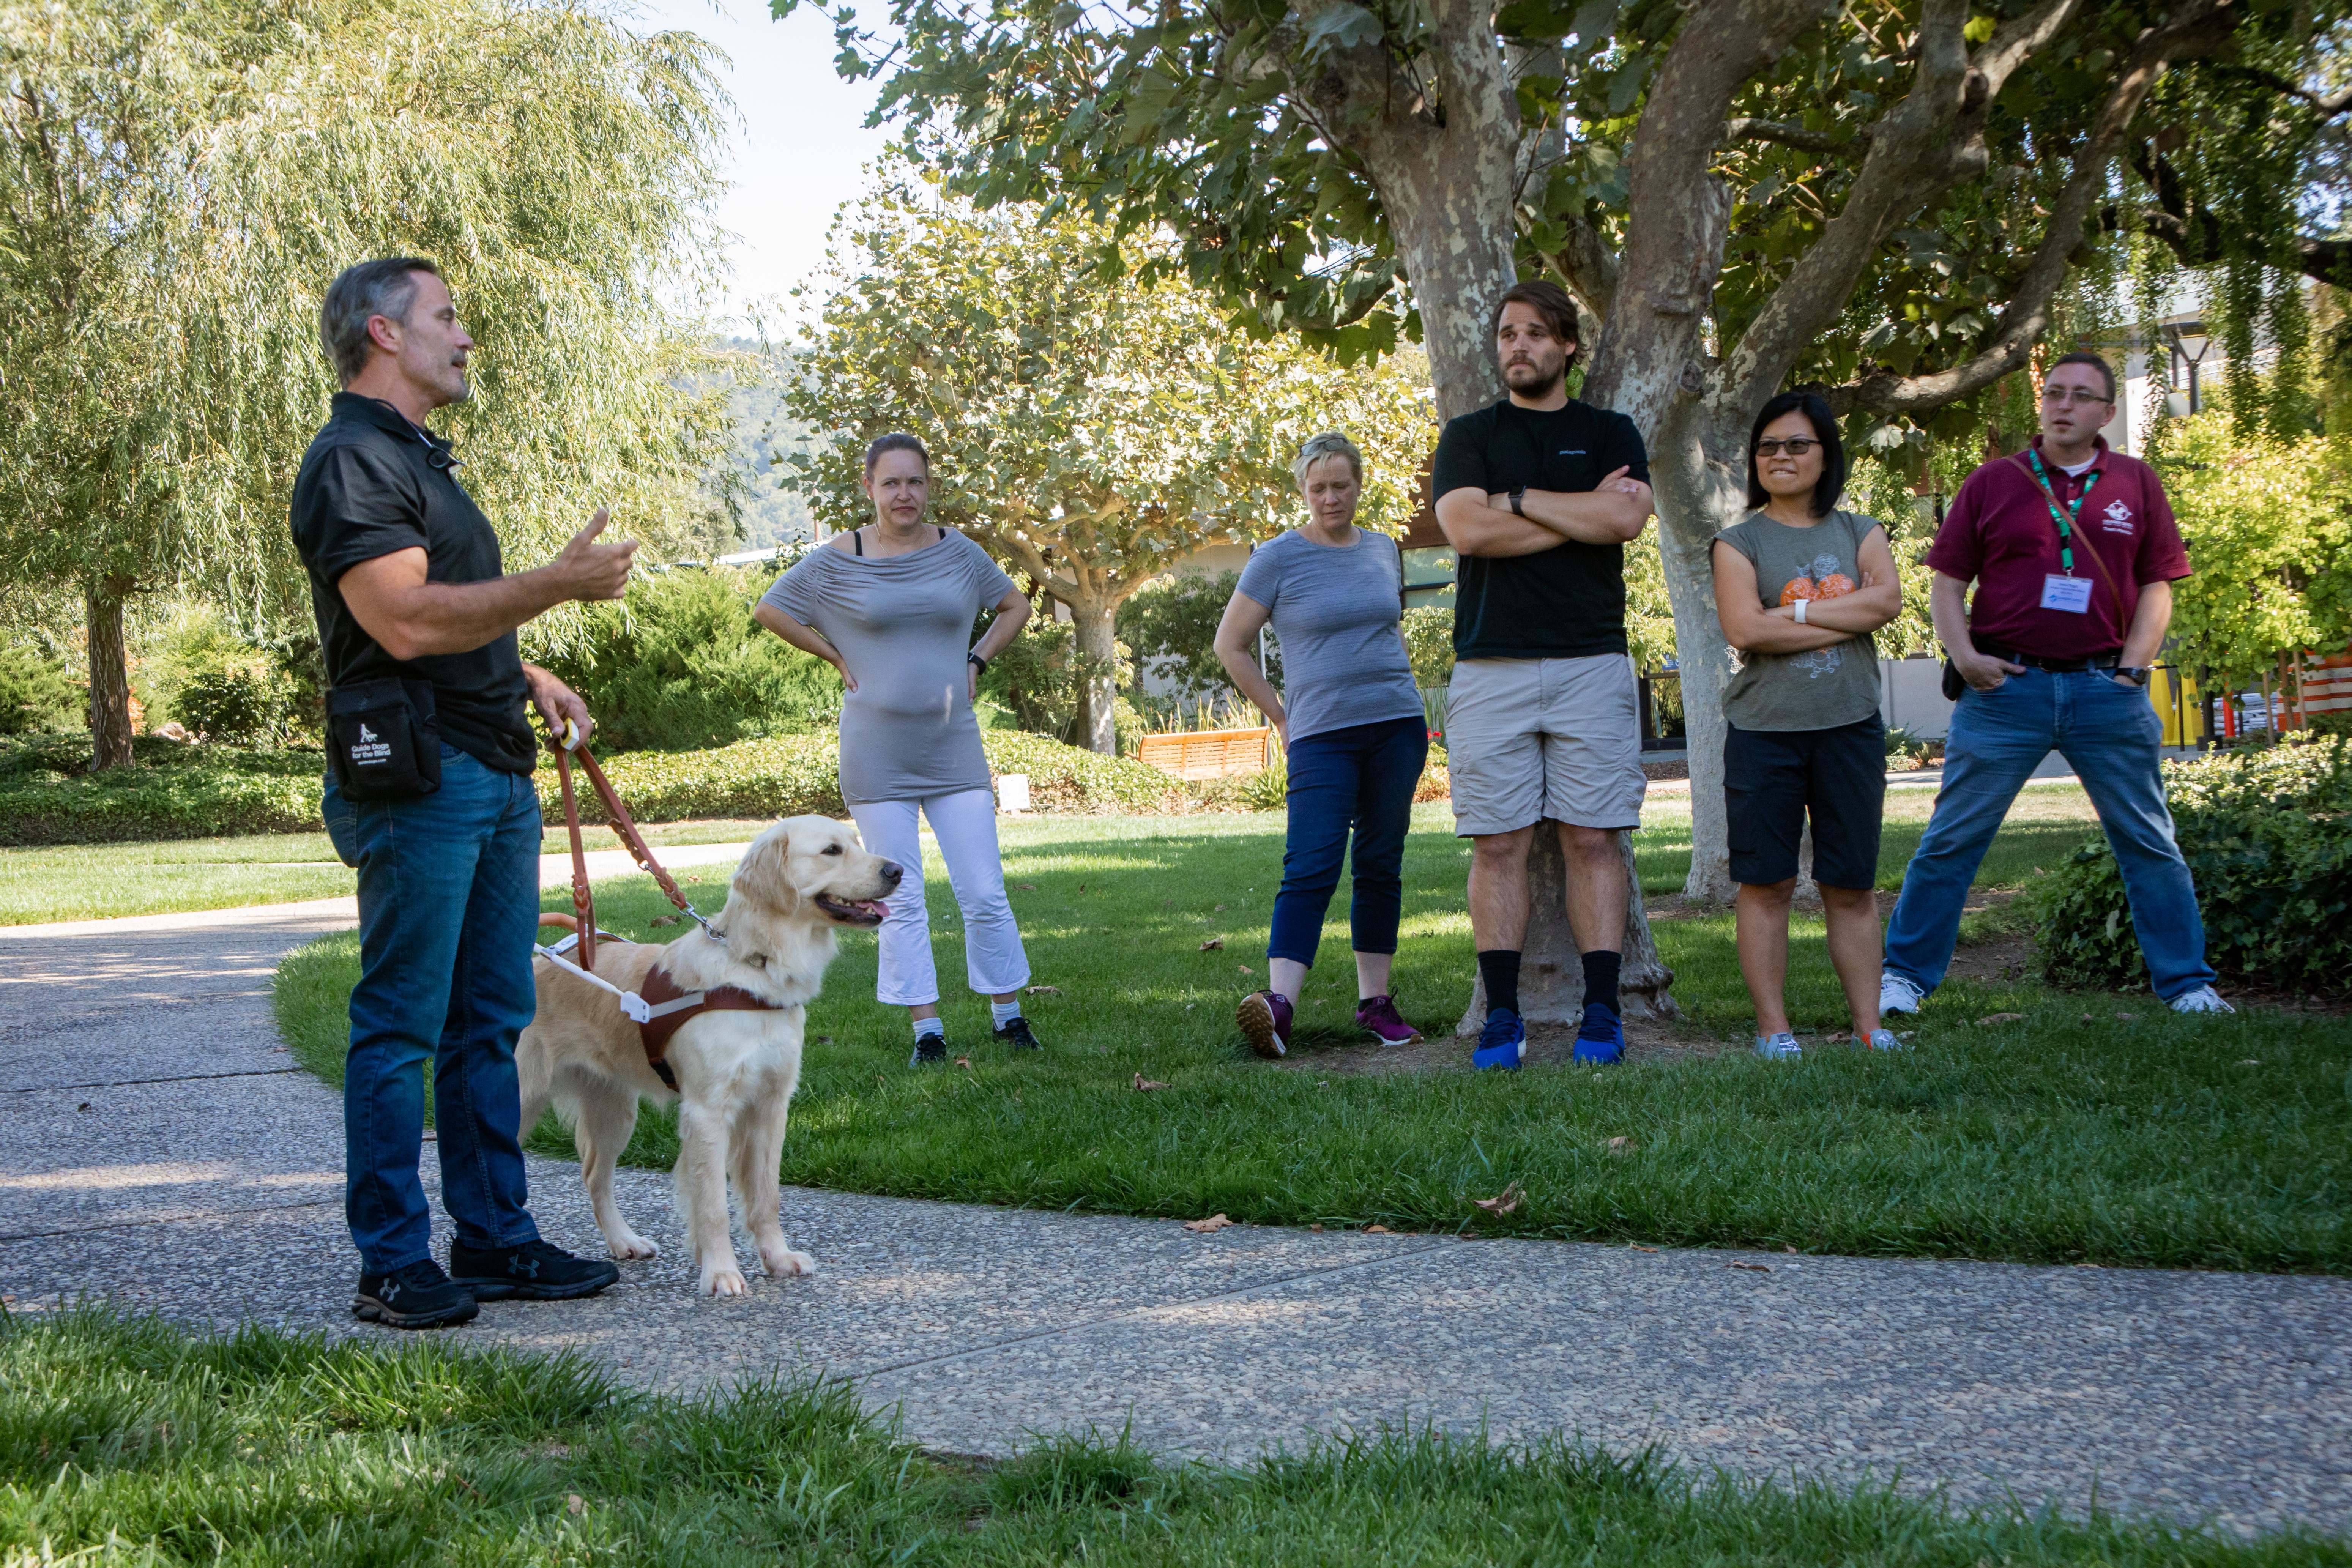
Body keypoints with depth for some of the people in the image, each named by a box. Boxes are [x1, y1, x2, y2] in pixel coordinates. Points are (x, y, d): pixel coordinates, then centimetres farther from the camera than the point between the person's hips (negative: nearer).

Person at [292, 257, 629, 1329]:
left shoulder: (417, 459, 22)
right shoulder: (352, 460, -10)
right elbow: (405, 621, -22)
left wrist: (525, 675, 18)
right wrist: (557, 585, -19)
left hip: (495, 774, 10)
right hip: (417, 778, -10)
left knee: (491, 1020, 11)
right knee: (401, 1028, -4)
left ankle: (496, 1240, 18)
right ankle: (393, 1266, 2)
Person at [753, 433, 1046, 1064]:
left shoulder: (958, 552, 4)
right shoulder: (838, 559, -2)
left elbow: (1016, 606, 20)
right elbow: (769, 610, 8)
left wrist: (976, 661, 7)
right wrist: (838, 658, 2)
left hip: (953, 745, 2)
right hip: (876, 750, -1)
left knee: (985, 893, -1)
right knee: (901, 902, 3)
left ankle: (1008, 1016, 13)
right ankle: (927, 1031, 9)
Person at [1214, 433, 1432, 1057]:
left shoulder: (1384, 550, 12)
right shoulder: (1278, 559, -1)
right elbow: (1230, 646, 2)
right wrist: (1282, 719, 1)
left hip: (1397, 729, 4)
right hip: (1321, 736, -4)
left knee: (1381, 866, 6)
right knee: (1310, 868, -15)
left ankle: (1375, 1000, 12)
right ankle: (1280, 1001, -23)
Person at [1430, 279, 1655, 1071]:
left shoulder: (1610, 433, 13)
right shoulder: (1469, 435, 13)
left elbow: (1626, 519, -6)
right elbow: (1466, 529, -6)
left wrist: (1517, 500, -2)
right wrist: (1584, 509, -3)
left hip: (1591, 663, 0)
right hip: (1491, 666, 0)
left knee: (1592, 839, -2)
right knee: (1498, 844, -2)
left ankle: (1602, 1015, 1)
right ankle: (1501, 1019, 2)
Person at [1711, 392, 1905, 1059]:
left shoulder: (1860, 533, 13)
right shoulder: (1739, 543, 5)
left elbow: (1888, 599, -7)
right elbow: (1743, 630, -12)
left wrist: (1792, 612, -10)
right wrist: (1847, 619, -8)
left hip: (1850, 728, 2)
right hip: (1764, 730, -2)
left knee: (1853, 885, 5)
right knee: (1766, 883, -1)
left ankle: (1869, 1024, 8)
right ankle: (1773, 1029, 4)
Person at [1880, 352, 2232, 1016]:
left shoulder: (2135, 483, 9)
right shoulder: (1993, 482, 6)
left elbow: (2158, 584, 9)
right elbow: (1947, 582, 7)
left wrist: (2132, 667, -2)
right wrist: (1963, 655, -7)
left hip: (2105, 690, 1)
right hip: (2007, 686, -1)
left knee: (2150, 843, 6)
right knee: (1951, 839, 1)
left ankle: (2188, 984, 15)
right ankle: (1904, 974, 10)